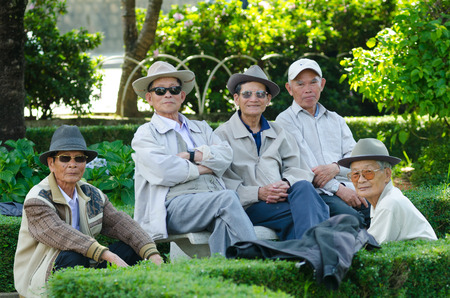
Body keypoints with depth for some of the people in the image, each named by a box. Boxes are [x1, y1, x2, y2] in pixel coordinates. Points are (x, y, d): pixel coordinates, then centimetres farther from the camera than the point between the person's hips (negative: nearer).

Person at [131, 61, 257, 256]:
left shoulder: (201, 128, 29)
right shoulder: (144, 134, 13)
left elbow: (225, 155, 9)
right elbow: (162, 170, -6)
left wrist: (190, 156, -4)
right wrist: (201, 168, 3)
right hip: (173, 205, -4)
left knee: (223, 218, -34)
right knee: (228, 198, -31)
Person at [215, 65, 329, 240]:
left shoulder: (279, 133, 26)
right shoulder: (223, 134, 11)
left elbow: (297, 170, 13)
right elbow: (223, 183, -2)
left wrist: (286, 184, -12)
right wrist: (258, 193, -18)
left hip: (281, 198, 4)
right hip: (248, 207, -4)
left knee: (302, 187, -32)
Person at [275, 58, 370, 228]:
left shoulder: (336, 120, 27)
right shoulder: (285, 120, 9)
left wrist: (336, 168, -10)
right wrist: (337, 188, -14)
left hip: (349, 189, 5)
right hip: (317, 193, -5)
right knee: (353, 219, -35)